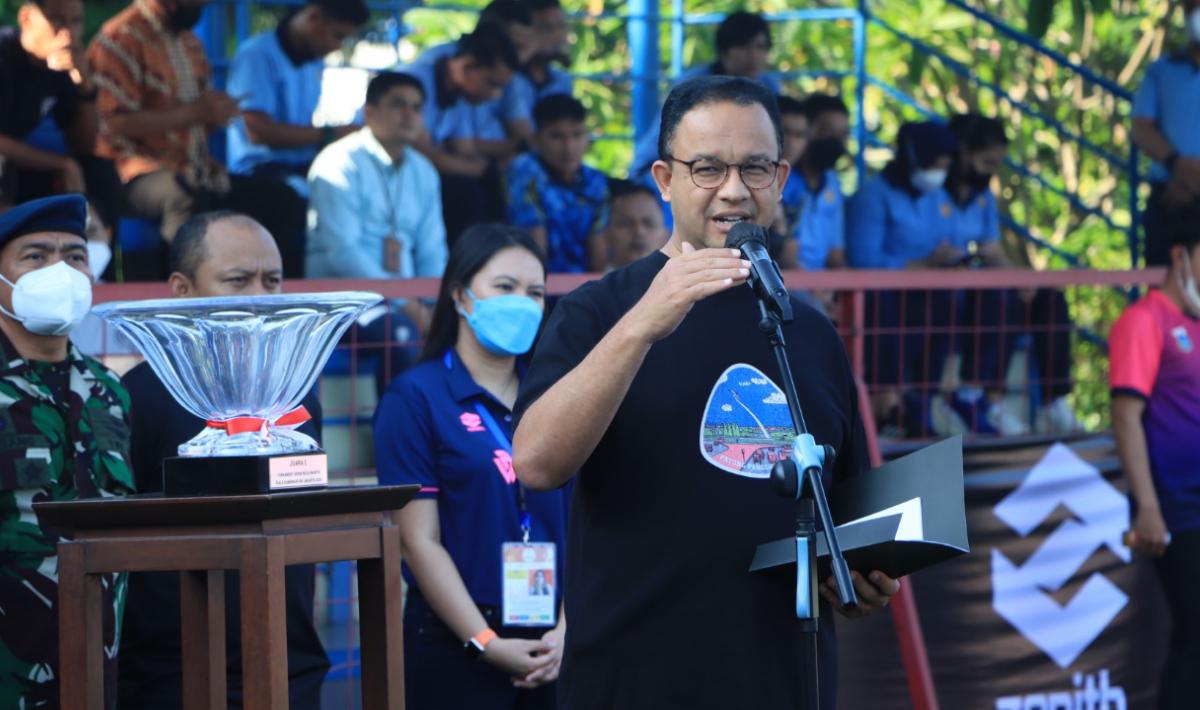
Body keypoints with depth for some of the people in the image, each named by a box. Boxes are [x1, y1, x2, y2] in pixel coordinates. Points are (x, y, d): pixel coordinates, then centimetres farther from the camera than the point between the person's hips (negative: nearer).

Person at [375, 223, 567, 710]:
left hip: (551, 647, 4)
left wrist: (566, 630, -7)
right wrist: (486, 644, -13)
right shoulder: (415, 397, -2)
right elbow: (420, 541, -8)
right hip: (455, 647, -4)